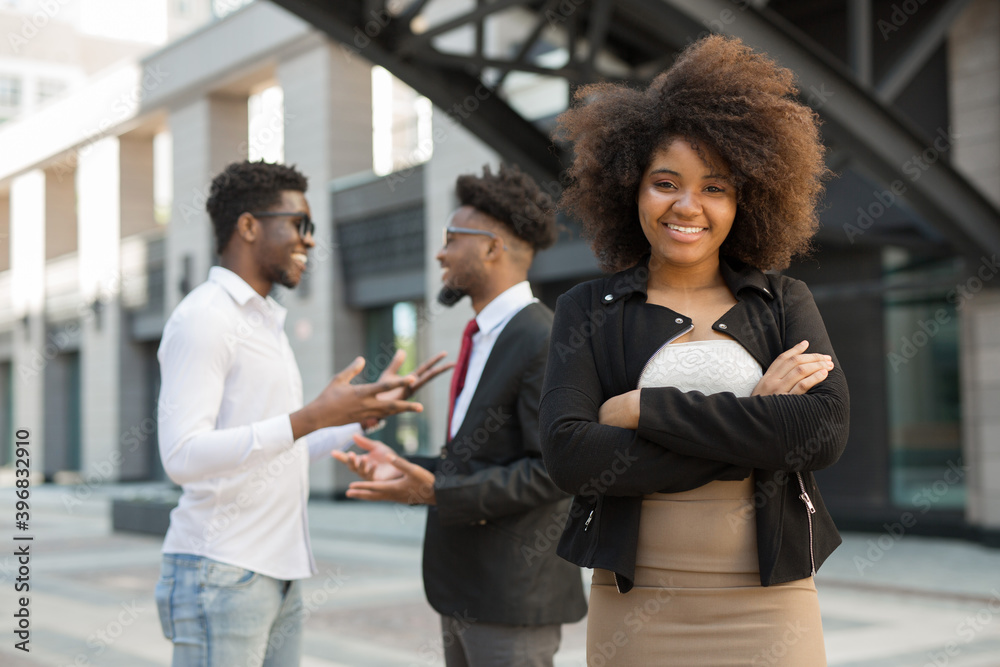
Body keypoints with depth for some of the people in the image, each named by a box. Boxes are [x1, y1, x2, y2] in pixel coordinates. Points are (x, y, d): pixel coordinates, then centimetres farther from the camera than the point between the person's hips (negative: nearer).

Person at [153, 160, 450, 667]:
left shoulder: (265, 322, 20)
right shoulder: (201, 317, -10)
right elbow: (183, 457, -21)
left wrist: (369, 410, 12)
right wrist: (312, 417, -27)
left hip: (279, 574, 9)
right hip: (220, 572, -9)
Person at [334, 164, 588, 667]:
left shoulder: (543, 342, -16)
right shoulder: (485, 340, 15)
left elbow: (552, 471, -21)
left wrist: (436, 492, -22)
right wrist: (404, 467, 5)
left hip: (513, 595, -9)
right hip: (466, 588, 9)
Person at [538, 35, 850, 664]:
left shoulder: (785, 303, 5)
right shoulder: (589, 310, 2)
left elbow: (826, 430, -12)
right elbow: (569, 454, -13)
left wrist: (647, 408, -14)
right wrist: (754, 429, -14)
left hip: (768, 607, 1)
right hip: (635, 607, 0)